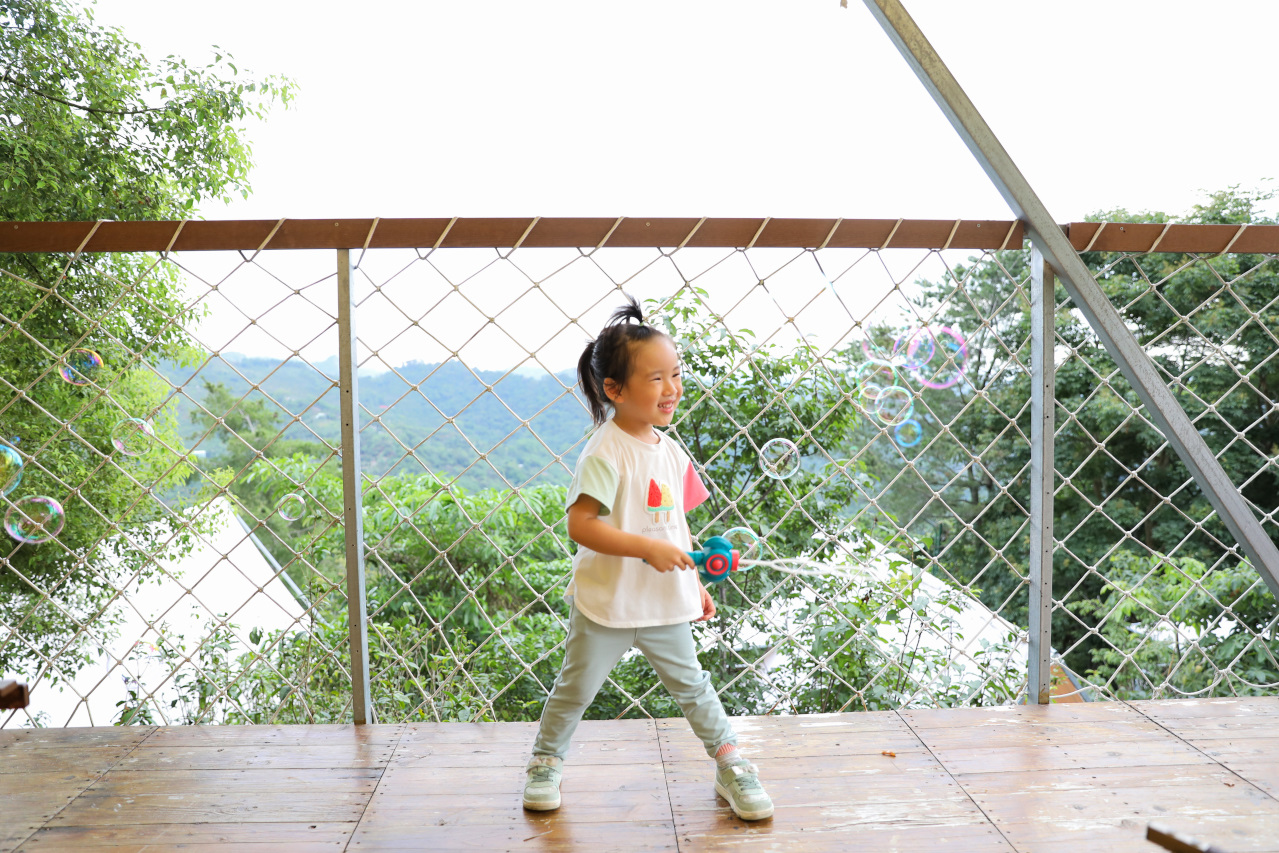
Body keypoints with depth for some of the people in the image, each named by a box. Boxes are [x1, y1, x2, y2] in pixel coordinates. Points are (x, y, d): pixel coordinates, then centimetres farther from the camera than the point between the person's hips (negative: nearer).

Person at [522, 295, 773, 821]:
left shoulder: (670, 451, 3)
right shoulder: (605, 453, -20)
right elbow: (580, 525, -27)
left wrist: (694, 582, 13)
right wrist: (648, 548, -31)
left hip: (665, 603, 6)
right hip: (605, 604, -5)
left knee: (692, 685, 16)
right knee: (575, 688, 12)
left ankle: (731, 769, 30)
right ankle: (544, 765, 34)